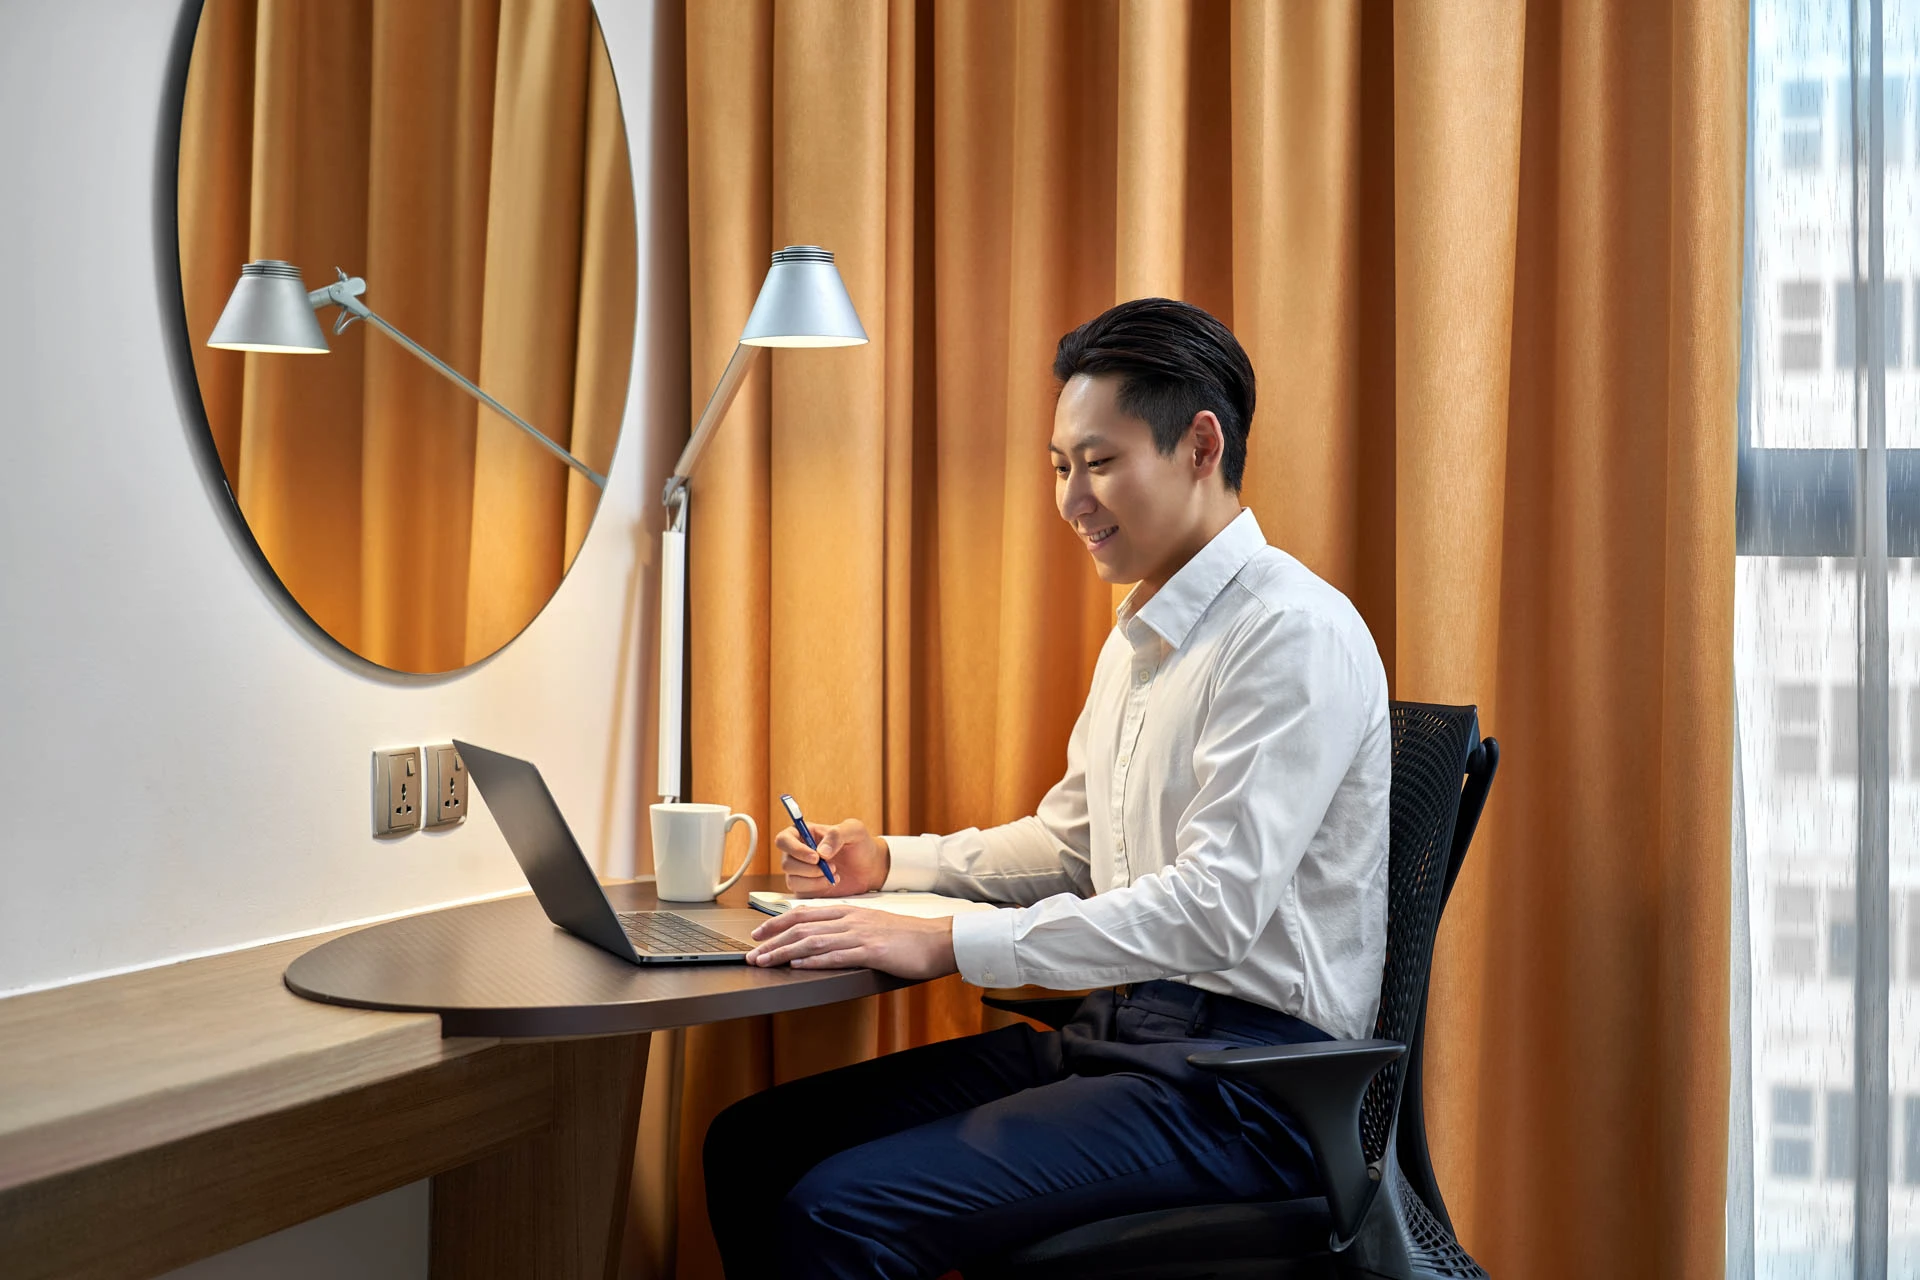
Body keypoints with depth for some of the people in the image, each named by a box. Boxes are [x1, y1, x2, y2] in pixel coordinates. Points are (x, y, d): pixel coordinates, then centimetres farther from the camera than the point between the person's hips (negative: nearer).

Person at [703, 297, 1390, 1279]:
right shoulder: (1138, 637, 16)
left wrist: (947, 945, -26)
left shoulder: (1297, 634, -15)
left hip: (1242, 1075, -9)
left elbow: (1217, 907, -25)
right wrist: (891, 861, 13)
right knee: (752, 1144, 1)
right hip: (1120, 1032, 9)